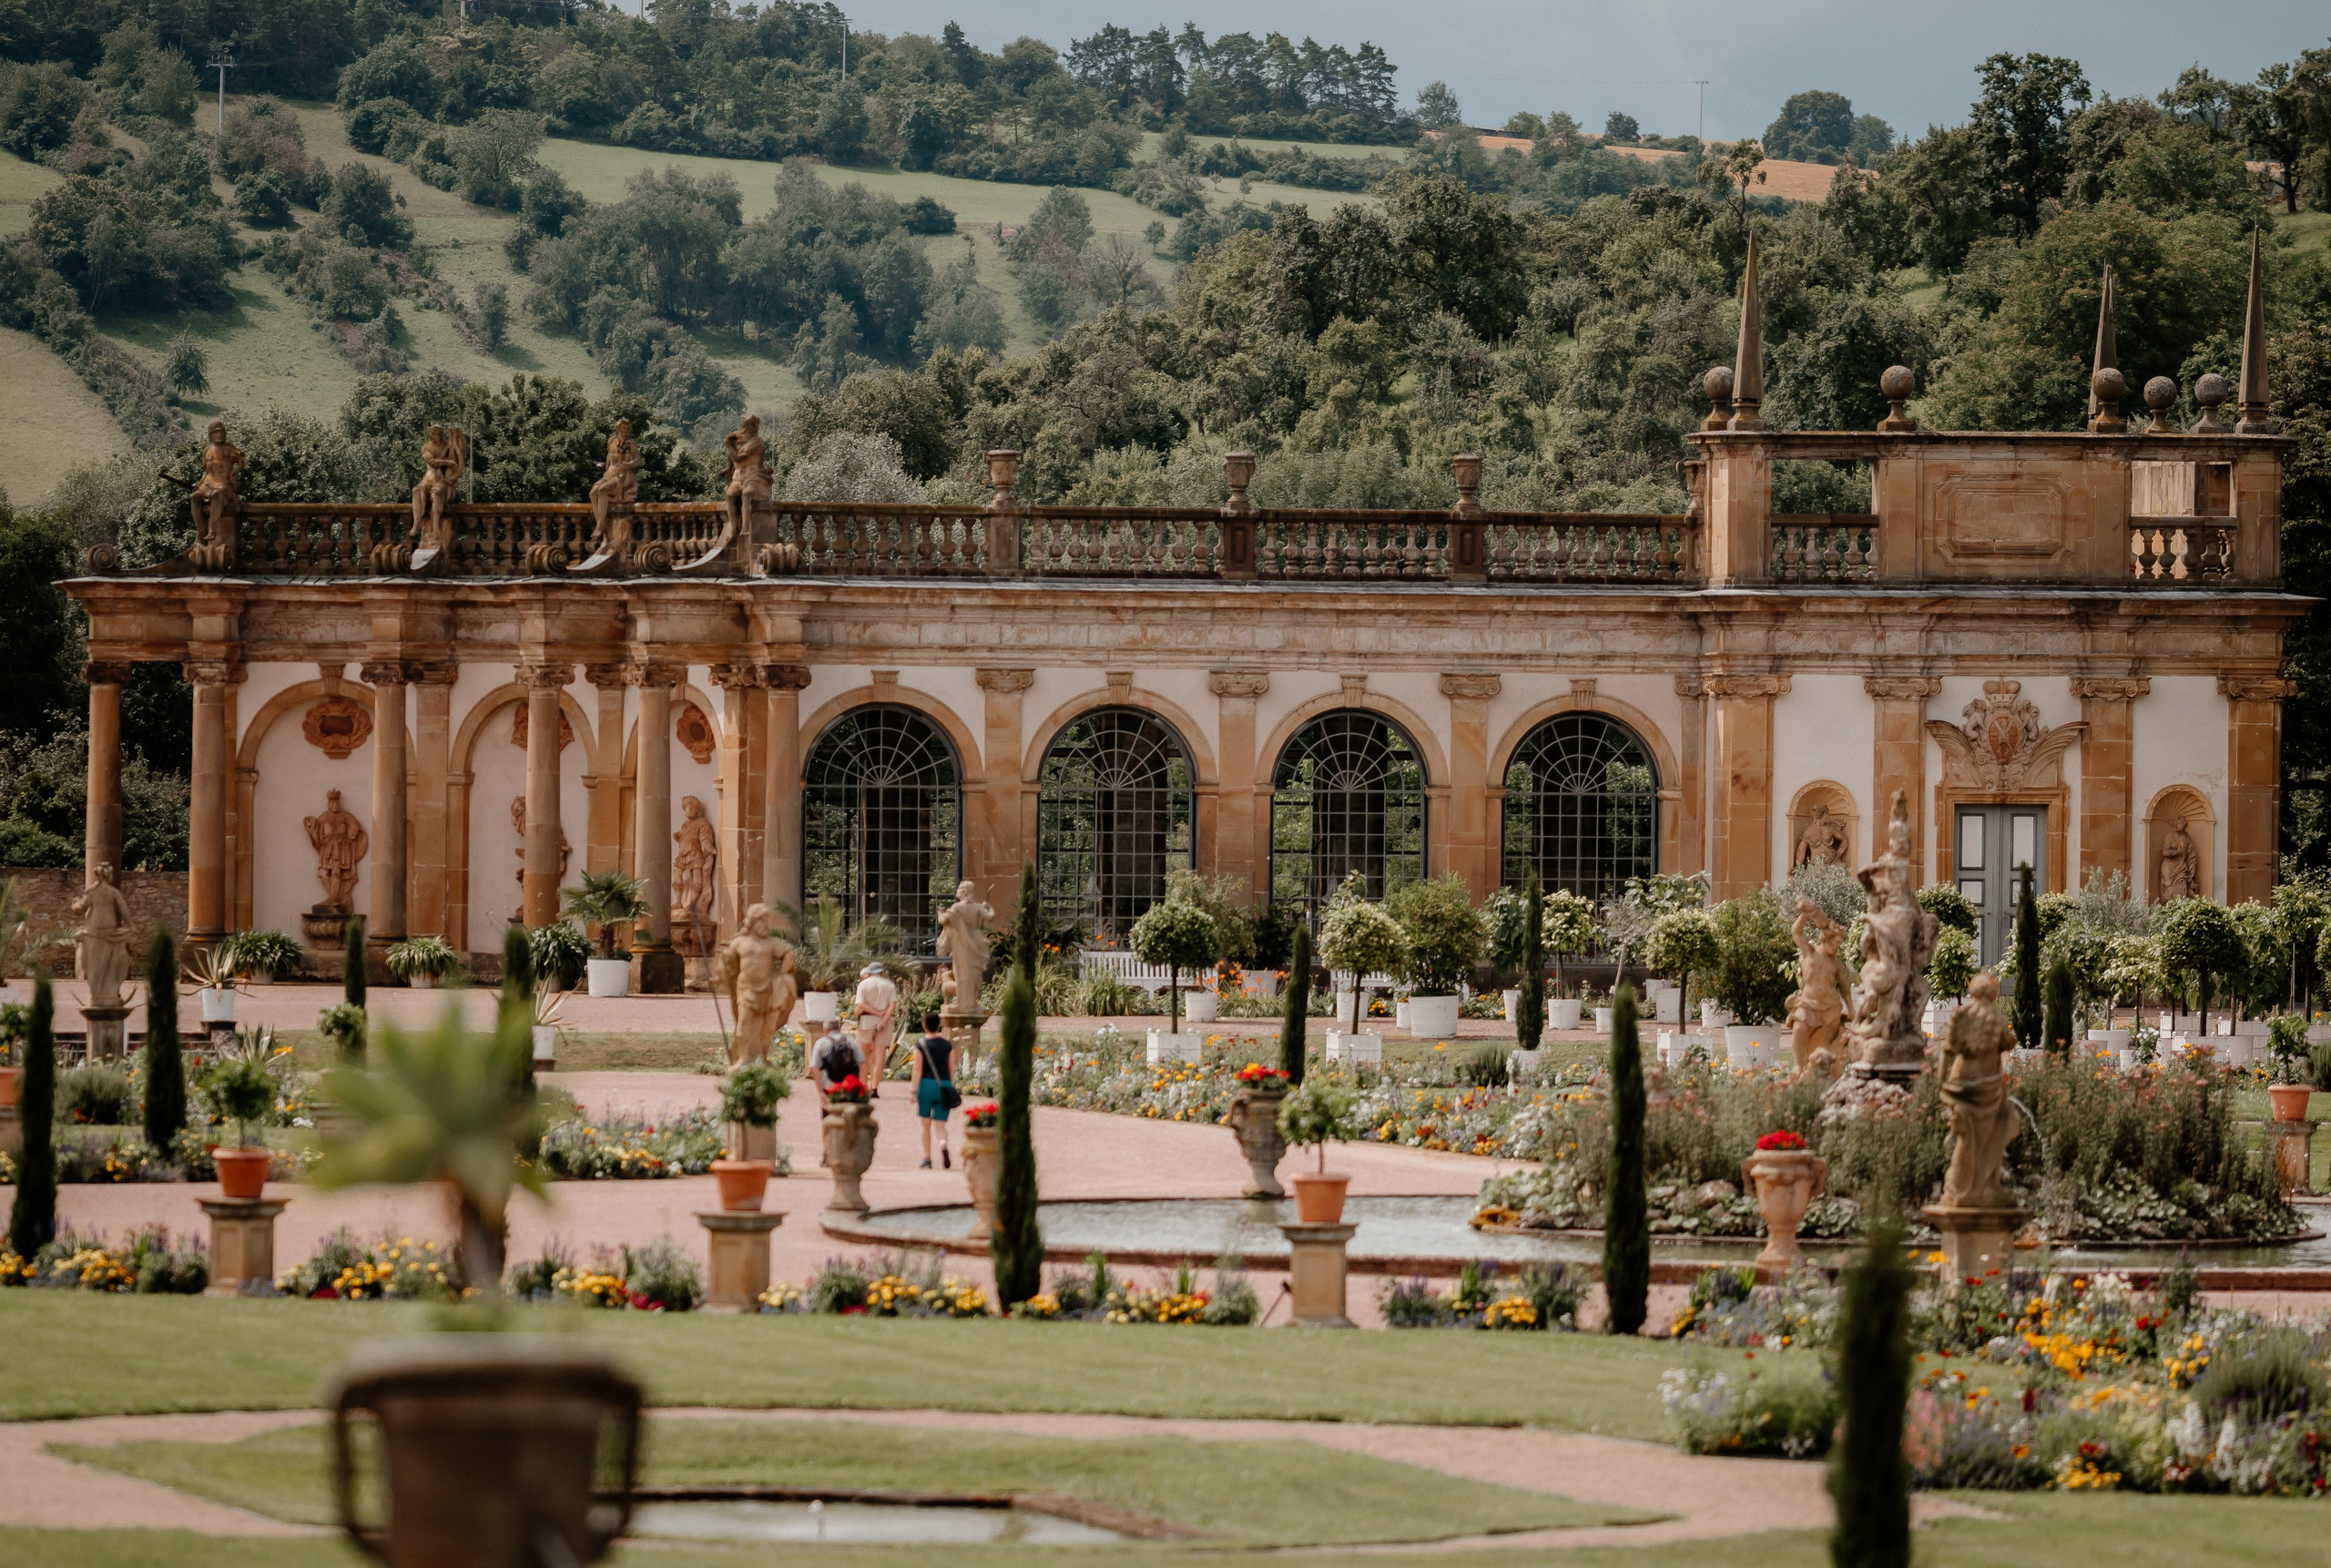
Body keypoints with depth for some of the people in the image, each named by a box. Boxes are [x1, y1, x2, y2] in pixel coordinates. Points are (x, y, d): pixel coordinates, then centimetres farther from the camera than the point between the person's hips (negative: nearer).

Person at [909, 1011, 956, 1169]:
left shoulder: (920, 1045, -4)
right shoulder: (948, 1044, 5)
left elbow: (917, 1069, -8)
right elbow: (952, 1069, 9)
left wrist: (914, 1091, -6)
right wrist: (951, 1087, 20)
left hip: (926, 1084, -2)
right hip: (944, 1085, 2)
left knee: (925, 1124, 11)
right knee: (940, 1125, 3)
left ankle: (927, 1159, 12)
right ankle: (943, 1145, -29)